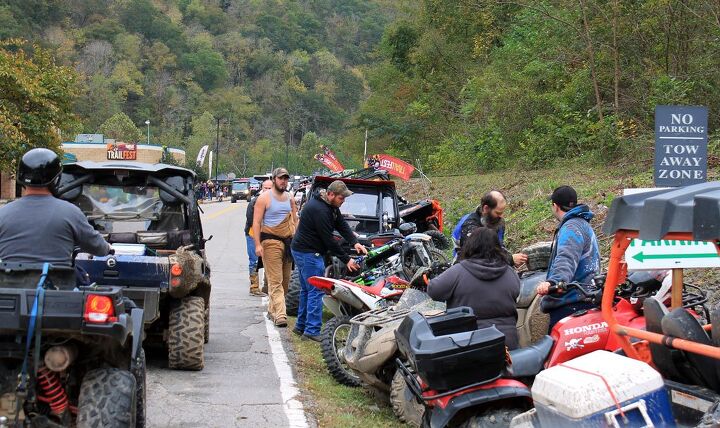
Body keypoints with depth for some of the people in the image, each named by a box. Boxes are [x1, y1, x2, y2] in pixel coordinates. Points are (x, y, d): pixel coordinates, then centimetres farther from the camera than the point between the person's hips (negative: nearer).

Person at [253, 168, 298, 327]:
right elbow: (256, 222, -6)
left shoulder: (290, 199, 16)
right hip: (271, 242, -6)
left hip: (288, 242, 6)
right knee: (275, 281, -10)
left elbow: (295, 220, 23)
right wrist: (258, 244, -14)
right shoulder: (264, 198, -3)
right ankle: (280, 315, -16)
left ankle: (272, 310, 20)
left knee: (285, 280, 8)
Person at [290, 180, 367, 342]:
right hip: (309, 254, -11)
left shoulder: (330, 206, 7)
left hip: (302, 251, 11)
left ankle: (301, 326, 25)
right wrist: (346, 260, -17)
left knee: (306, 290, 17)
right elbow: (328, 239, -23)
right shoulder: (319, 210, -25)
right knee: (316, 291, -10)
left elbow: (341, 224, 7)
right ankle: (312, 330, -10)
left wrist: (354, 242, -9)